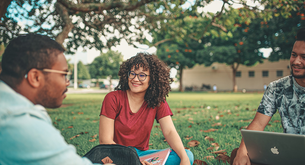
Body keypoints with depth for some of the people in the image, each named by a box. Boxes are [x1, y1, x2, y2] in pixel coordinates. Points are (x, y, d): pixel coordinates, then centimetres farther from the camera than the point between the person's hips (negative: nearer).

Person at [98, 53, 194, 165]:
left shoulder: (158, 102, 1)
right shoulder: (113, 99, -10)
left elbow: (169, 132, -9)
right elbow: (105, 140, -13)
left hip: (142, 153, 4)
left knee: (188, 155, -18)